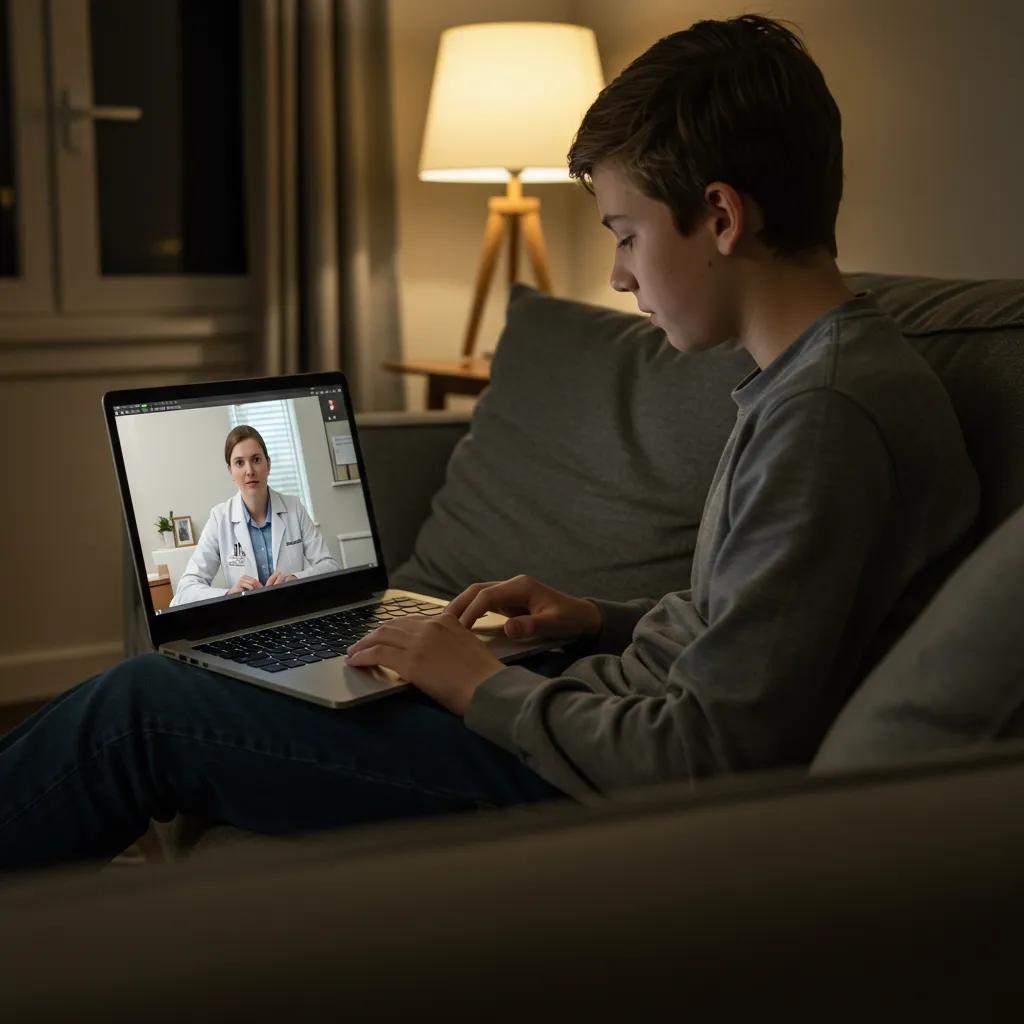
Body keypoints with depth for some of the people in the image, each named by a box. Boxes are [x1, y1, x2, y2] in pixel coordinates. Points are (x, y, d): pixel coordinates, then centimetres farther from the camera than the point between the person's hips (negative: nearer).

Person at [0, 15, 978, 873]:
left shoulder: (828, 414, -23)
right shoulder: (812, 378, 8)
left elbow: (710, 755, -25)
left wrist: (480, 685, -13)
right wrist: (595, 621, 7)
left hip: (591, 789, -10)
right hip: (600, 722, 10)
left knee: (141, 707, -4)